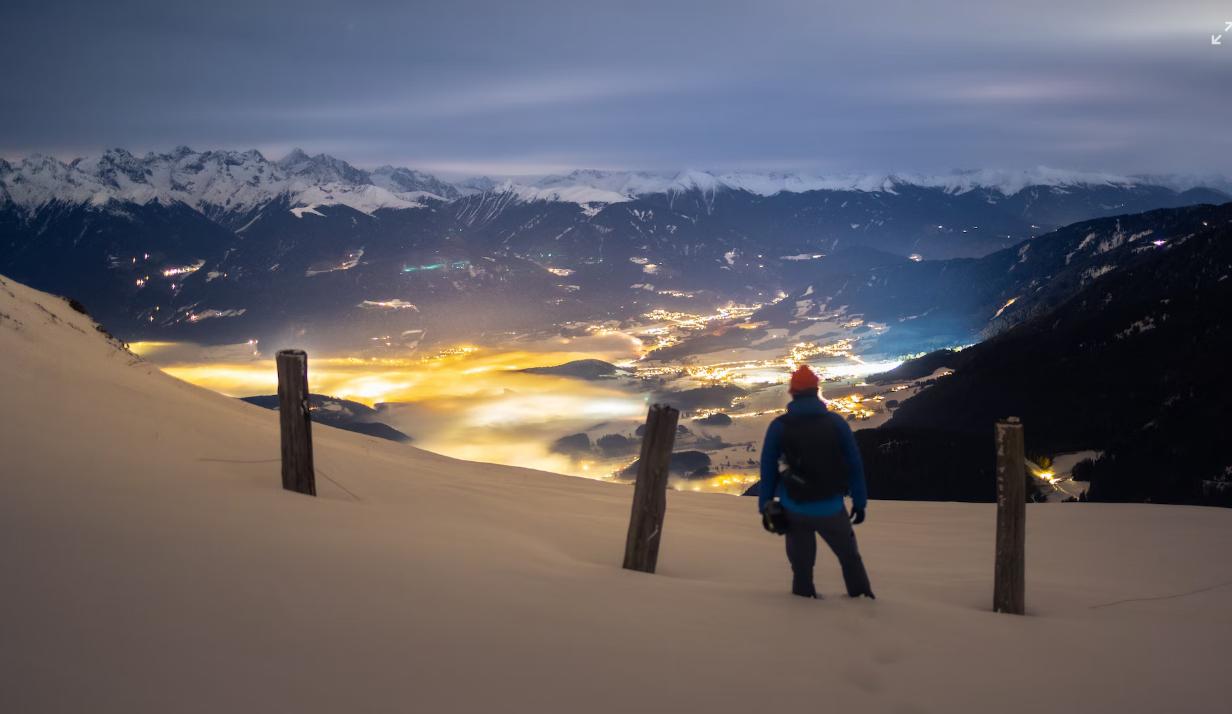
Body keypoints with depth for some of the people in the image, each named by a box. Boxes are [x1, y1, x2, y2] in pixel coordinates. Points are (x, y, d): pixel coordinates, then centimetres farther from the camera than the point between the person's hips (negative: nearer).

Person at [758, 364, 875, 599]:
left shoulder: (779, 426, -5)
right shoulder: (836, 422, -5)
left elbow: (768, 470, -1)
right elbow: (855, 465, -2)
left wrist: (765, 507, 7)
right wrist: (860, 501, 7)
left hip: (795, 509, 0)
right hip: (831, 508, 0)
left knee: (801, 564, 17)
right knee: (849, 556, 20)